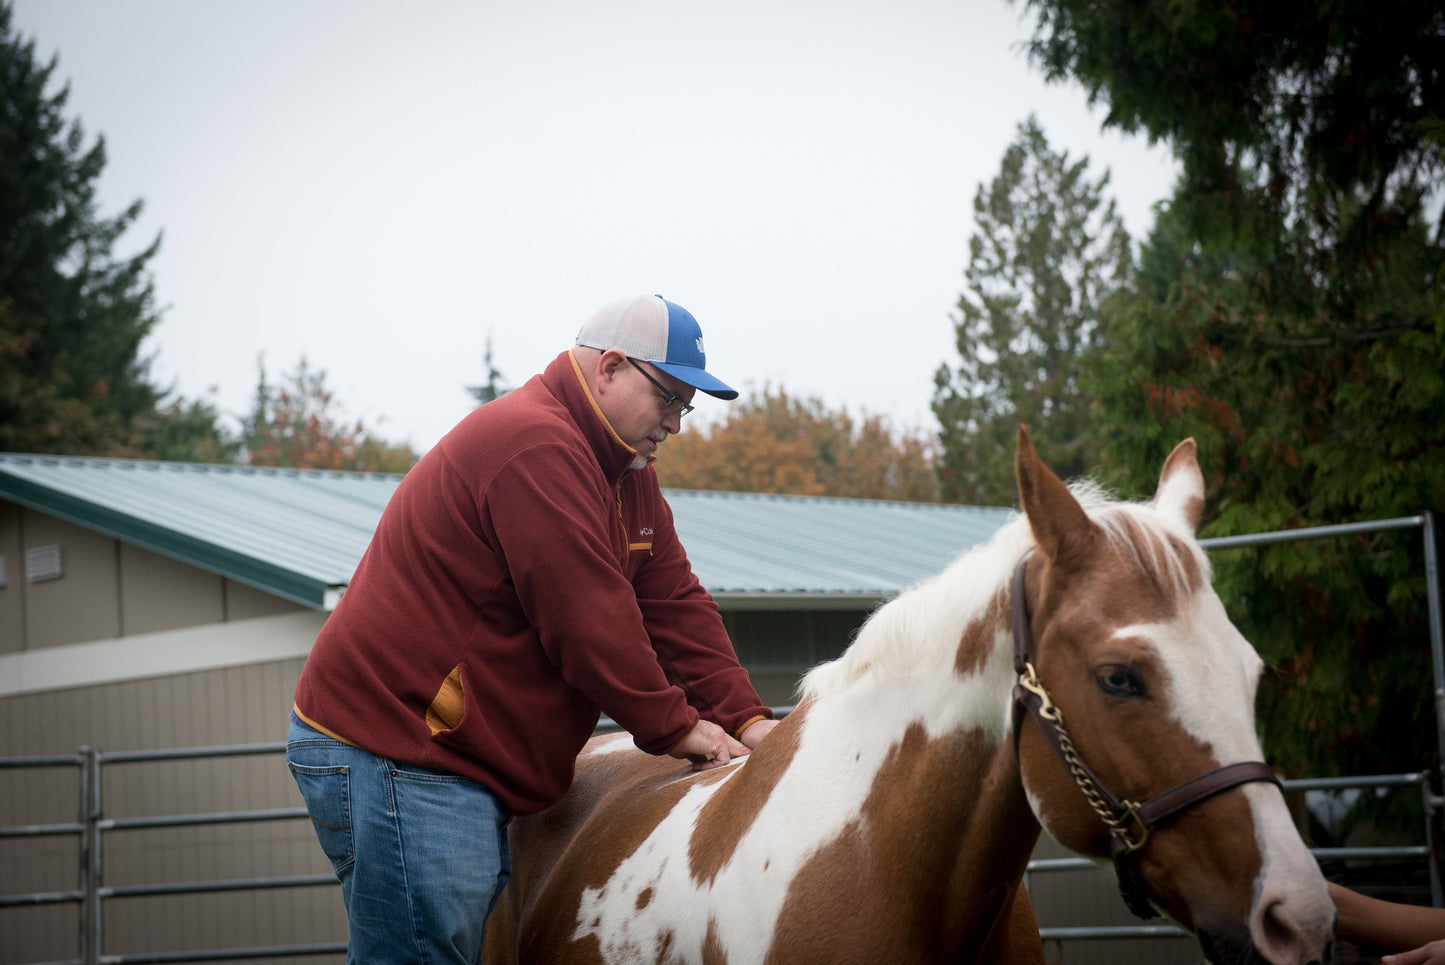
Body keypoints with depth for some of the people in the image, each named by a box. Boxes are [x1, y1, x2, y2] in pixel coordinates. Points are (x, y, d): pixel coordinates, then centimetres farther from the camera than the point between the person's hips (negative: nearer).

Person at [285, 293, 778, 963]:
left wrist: (745, 719, 0)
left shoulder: (628, 474, 17)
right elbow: (586, 620, -20)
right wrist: (673, 727, -10)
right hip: (395, 757, -11)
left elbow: (675, 605, 12)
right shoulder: (536, 445, -17)